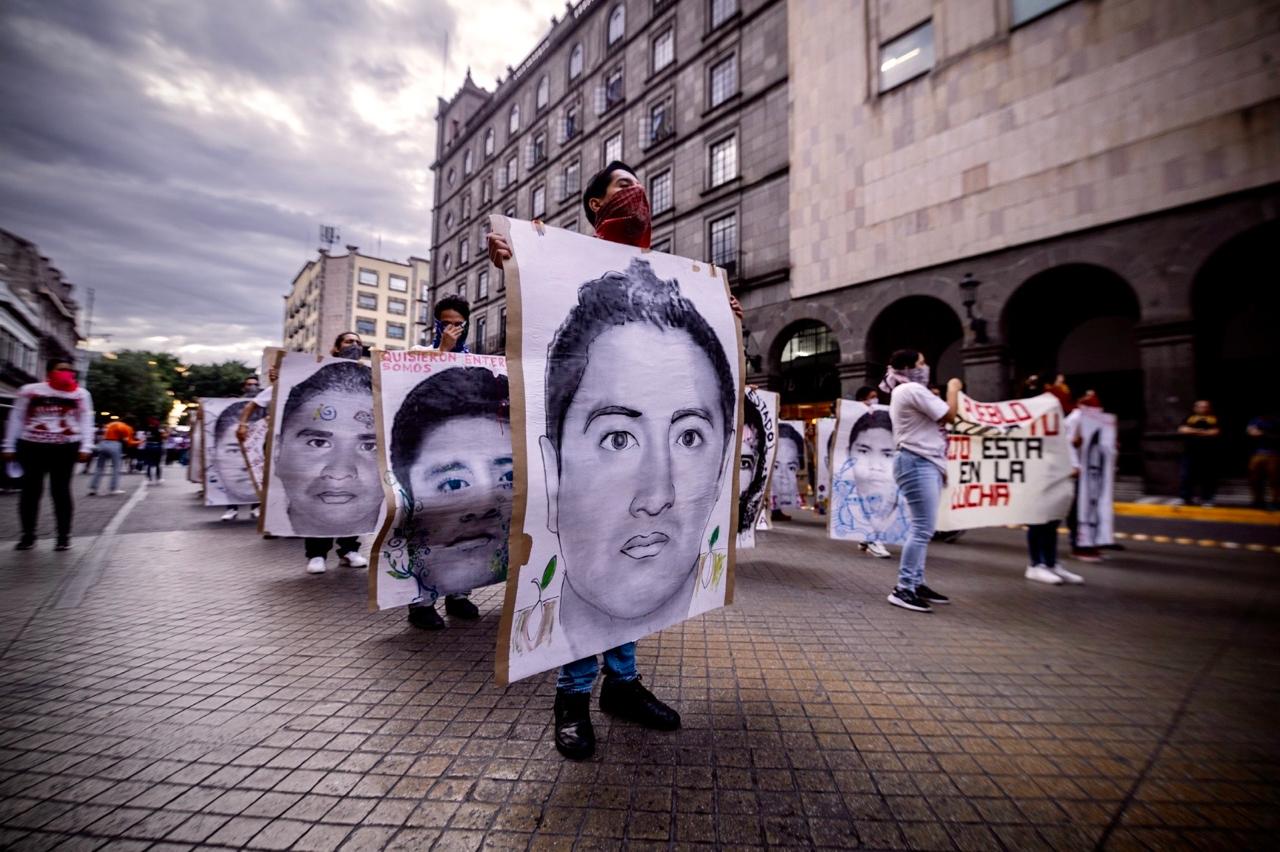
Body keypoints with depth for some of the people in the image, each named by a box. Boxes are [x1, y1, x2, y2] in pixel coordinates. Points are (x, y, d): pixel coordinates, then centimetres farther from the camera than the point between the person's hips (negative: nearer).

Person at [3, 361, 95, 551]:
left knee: (61, 491, 2)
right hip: (32, 445, 1)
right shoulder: (29, 390, 6)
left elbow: (86, 421, 3)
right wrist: (9, 446, 6)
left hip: (66, 447, -1)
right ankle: (28, 535, 16)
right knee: (30, 490, 5)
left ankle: (64, 536, 6)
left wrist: (85, 447, -5)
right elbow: (16, 418, 9)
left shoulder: (81, 394, 6)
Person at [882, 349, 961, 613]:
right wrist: (953, 389, 3)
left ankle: (916, 583, 15)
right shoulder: (913, 390, -11)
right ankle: (903, 589, -11)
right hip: (917, 463, -11)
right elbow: (949, 415, -11)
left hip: (925, 463, 11)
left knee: (922, 527, 10)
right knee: (923, 528, -13)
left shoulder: (906, 392, 23)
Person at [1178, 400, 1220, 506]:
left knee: (1207, 477, 1)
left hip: (1208, 452, 0)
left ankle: (1207, 499, 9)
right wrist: (1205, 432, -6)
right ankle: (1187, 498, 4)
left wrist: (1194, 431, -6)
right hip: (1190, 452, 0)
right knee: (1188, 476, -1)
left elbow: (1216, 432, -4)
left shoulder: (1214, 419, 9)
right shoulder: (1189, 419, 12)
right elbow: (1182, 430, -2)